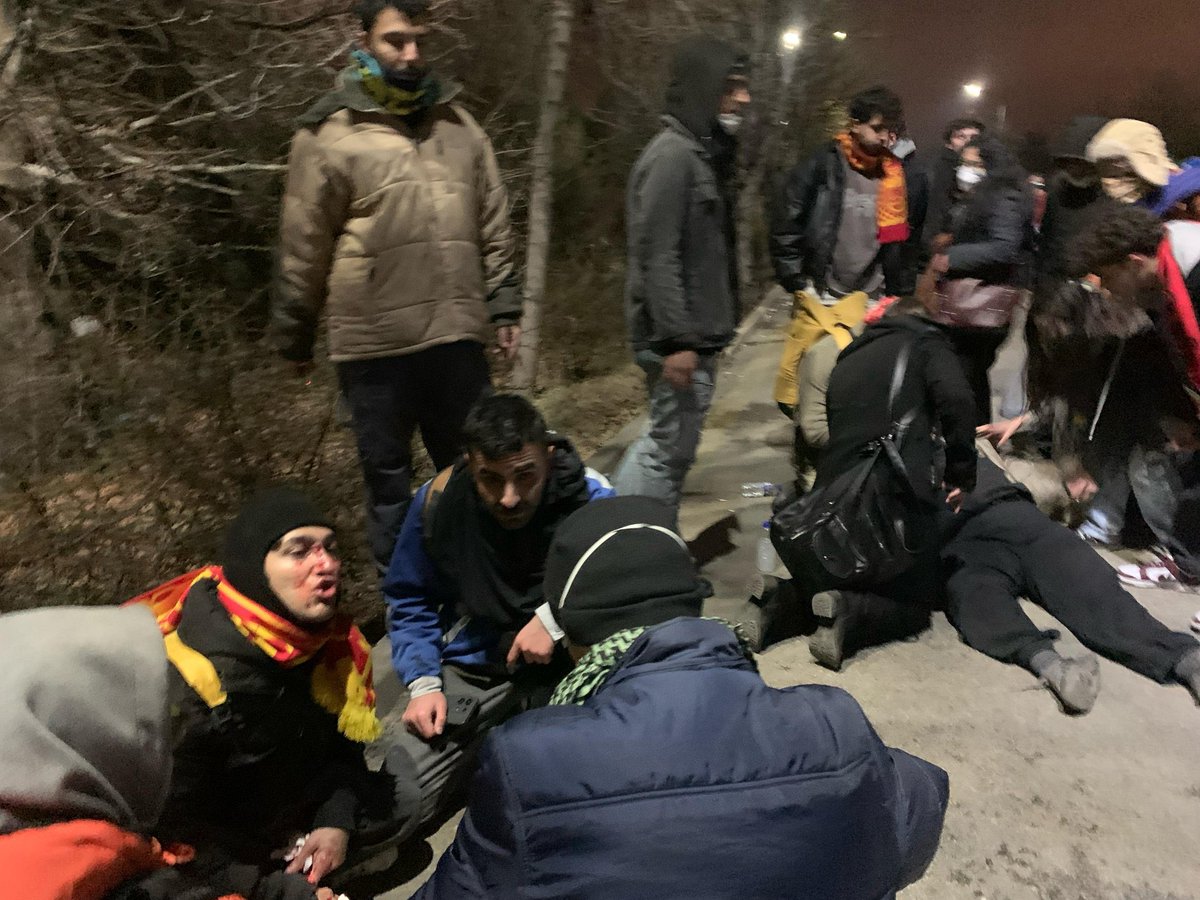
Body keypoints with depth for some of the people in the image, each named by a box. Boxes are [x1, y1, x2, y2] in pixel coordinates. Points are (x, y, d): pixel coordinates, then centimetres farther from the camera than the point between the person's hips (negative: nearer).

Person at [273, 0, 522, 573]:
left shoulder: (459, 125, 11)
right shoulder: (330, 135, -3)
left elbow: (493, 228, 14)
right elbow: (303, 249, 0)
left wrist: (503, 307, 8)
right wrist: (294, 337, 3)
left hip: (458, 338, 4)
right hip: (375, 346, -4)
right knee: (388, 482, 10)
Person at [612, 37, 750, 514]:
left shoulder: (706, 154, 15)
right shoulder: (673, 155, -16)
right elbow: (657, 258, -22)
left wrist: (712, 329, 17)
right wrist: (676, 341, -23)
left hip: (699, 334, 10)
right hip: (680, 339, -10)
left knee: (671, 445, 17)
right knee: (670, 448, -1)